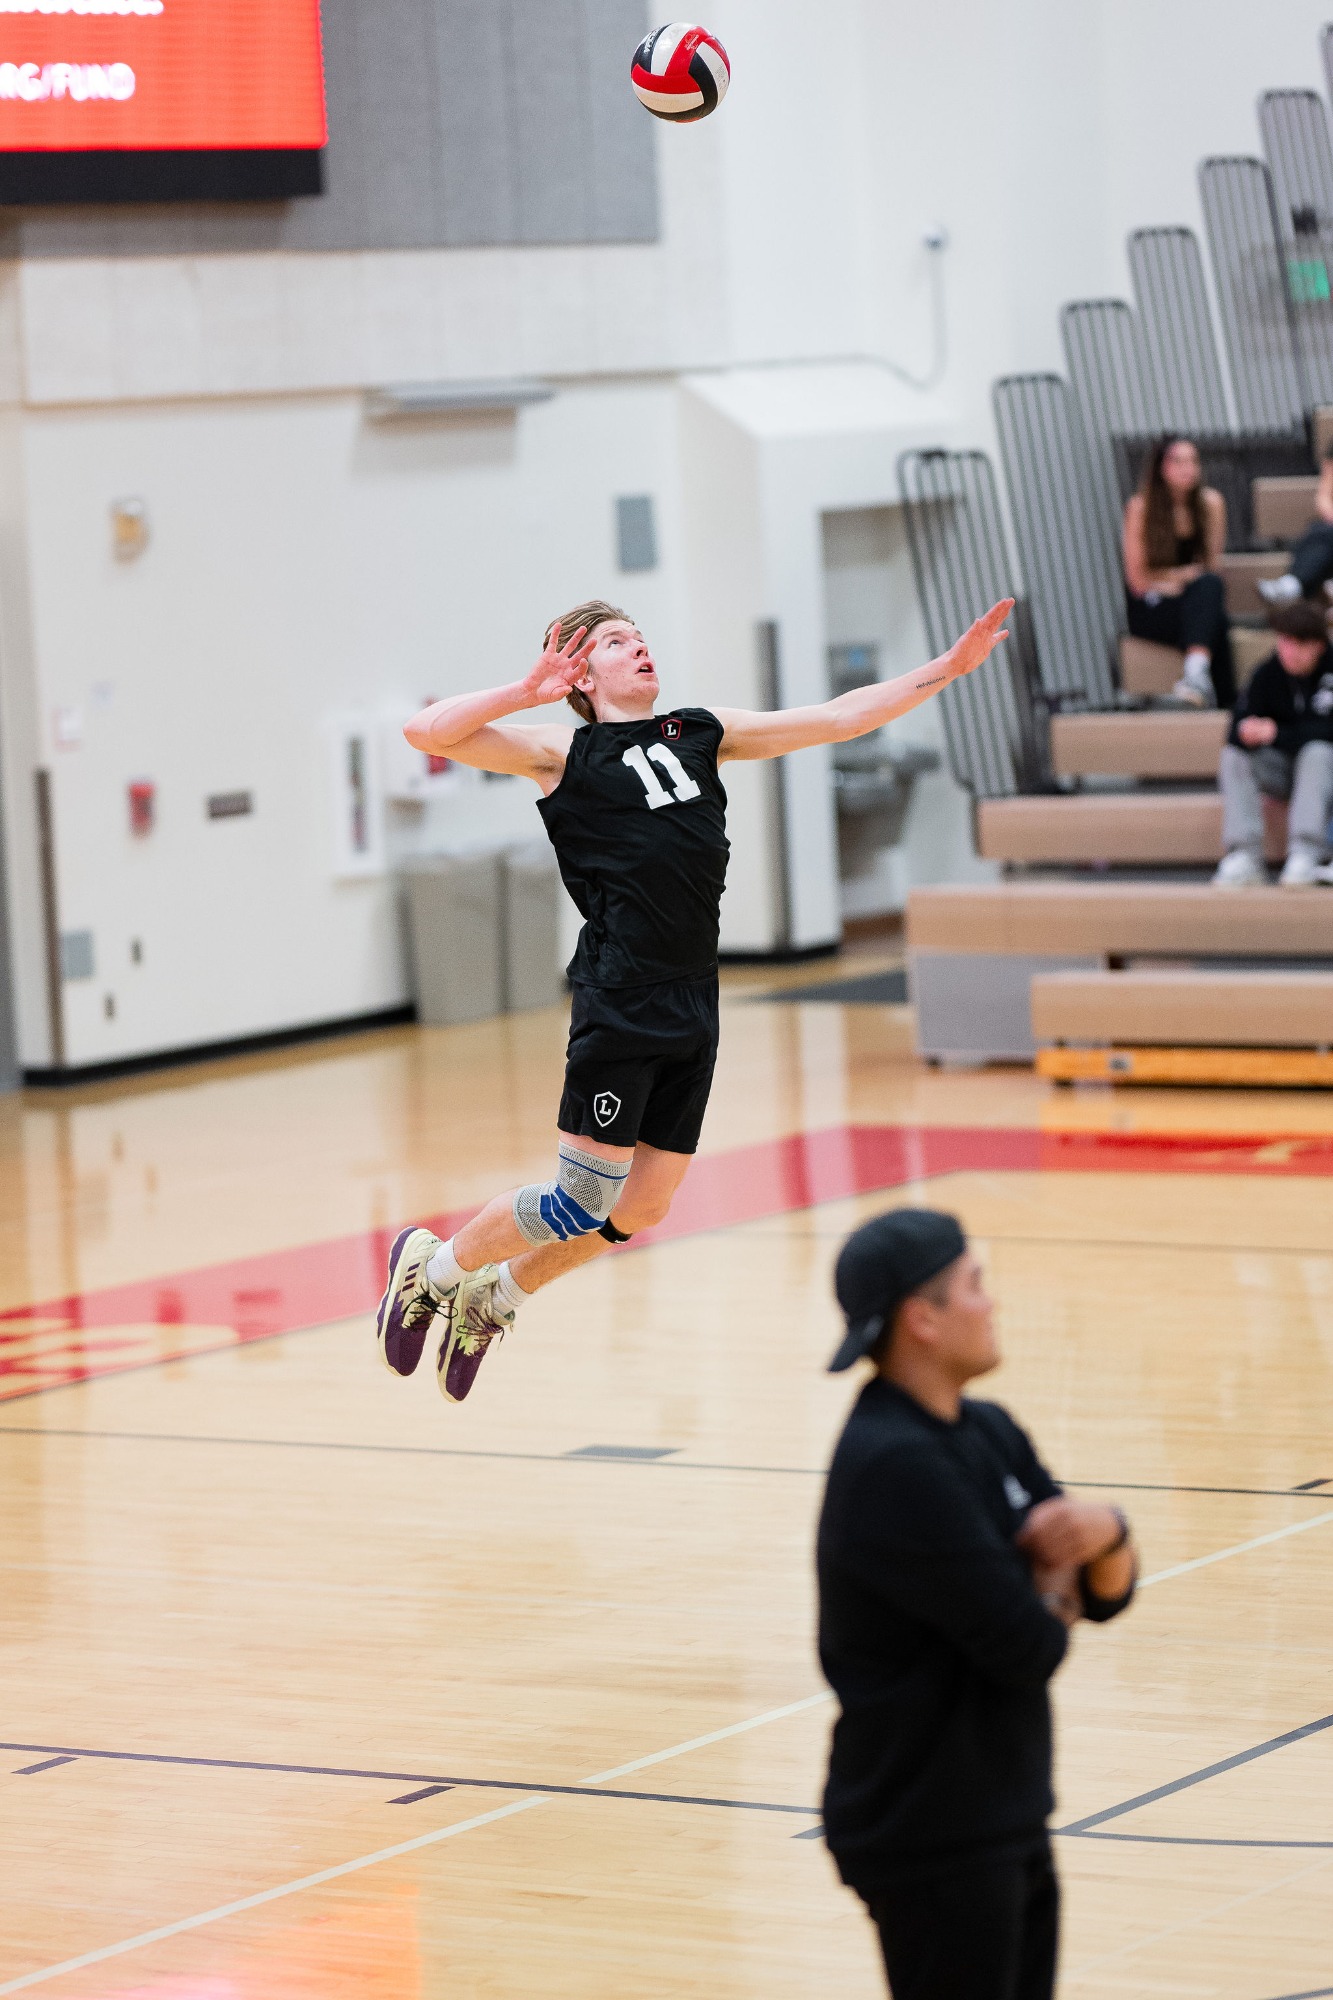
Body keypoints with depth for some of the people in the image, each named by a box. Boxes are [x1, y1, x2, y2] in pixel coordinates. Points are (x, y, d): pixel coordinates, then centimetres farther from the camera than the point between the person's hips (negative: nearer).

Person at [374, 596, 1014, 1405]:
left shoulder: (701, 734, 17)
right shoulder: (566, 755, 1)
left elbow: (836, 719, 17)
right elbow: (428, 732, -8)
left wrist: (949, 668, 12)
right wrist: (526, 693, -11)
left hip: (694, 1005, 6)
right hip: (620, 1000, -6)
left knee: (643, 1207, 9)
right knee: (584, 1200, -5)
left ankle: (495, 1294, 31)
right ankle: (432, 1264, 18)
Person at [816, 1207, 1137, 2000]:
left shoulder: (988, 1435, 7)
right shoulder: (897, 1465, -23)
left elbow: (1109, 1593, 9)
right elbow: (1027, 1646, -24)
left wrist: (1106, 1533, -13)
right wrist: (1054, 1595, -1)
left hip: (1008, 1827, 9)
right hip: (934, 1844, -9)